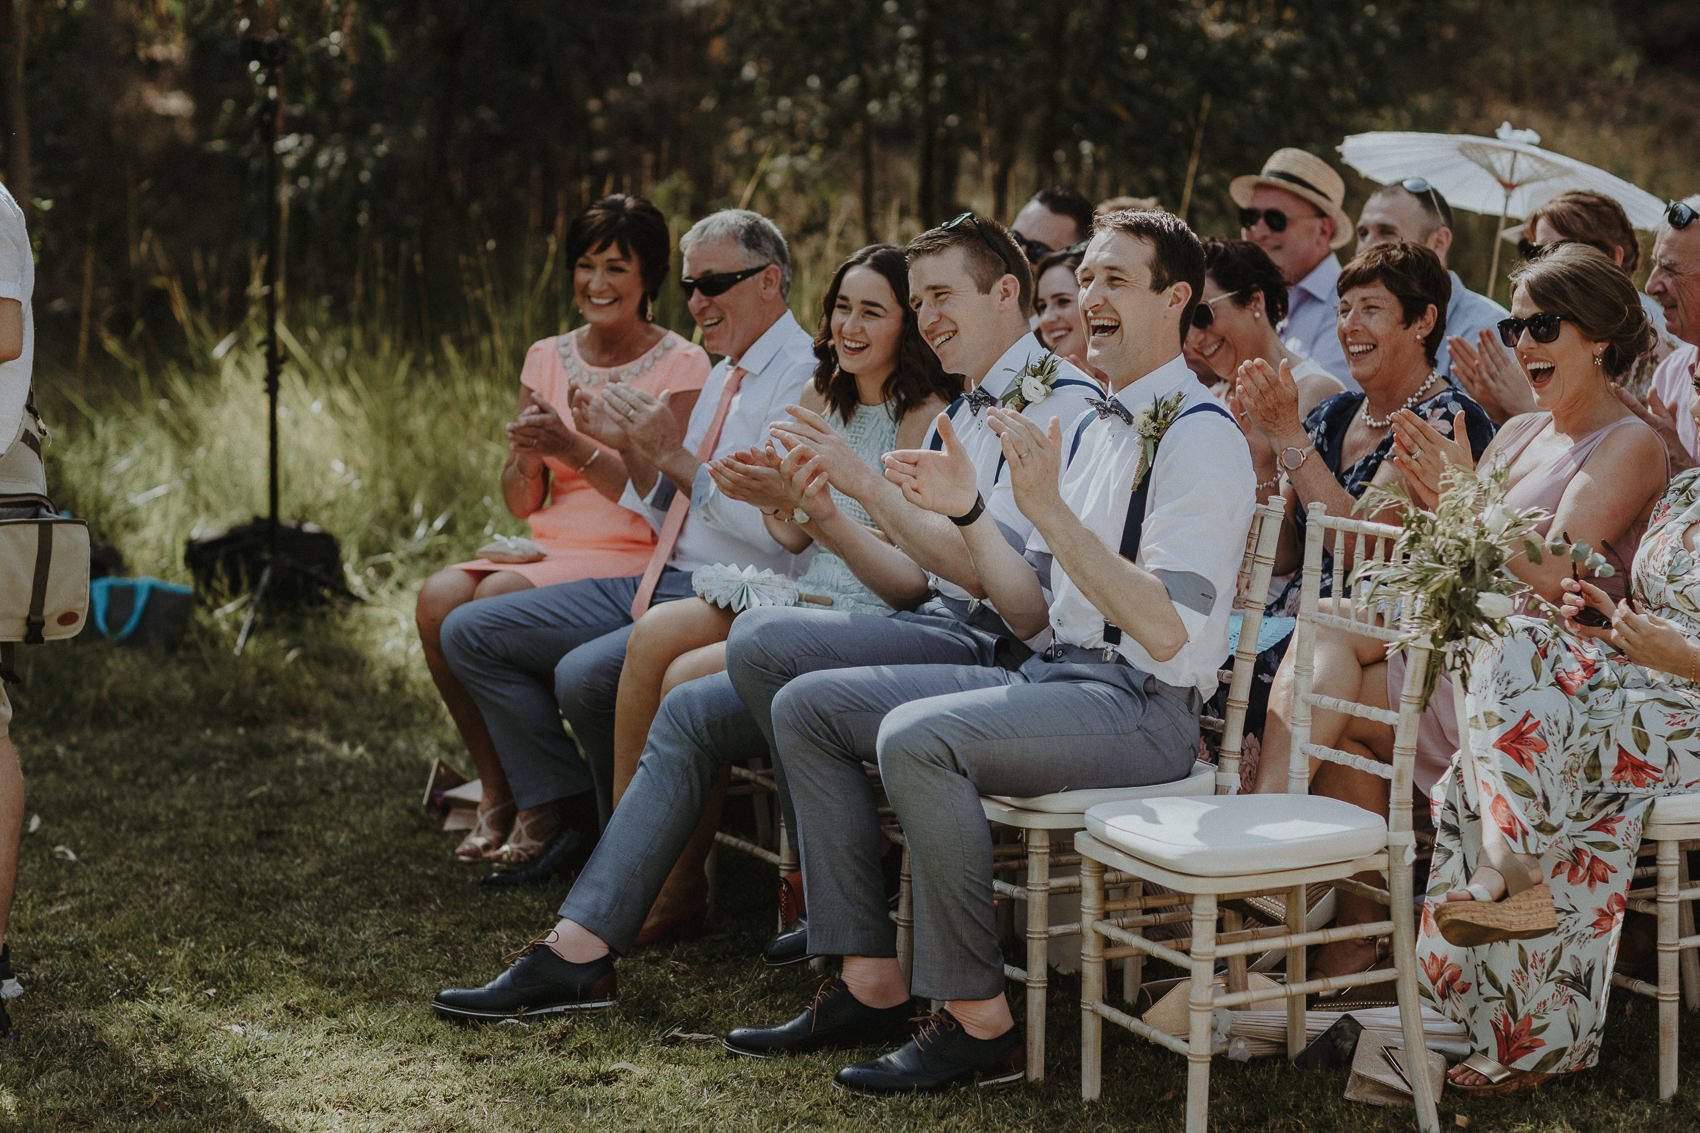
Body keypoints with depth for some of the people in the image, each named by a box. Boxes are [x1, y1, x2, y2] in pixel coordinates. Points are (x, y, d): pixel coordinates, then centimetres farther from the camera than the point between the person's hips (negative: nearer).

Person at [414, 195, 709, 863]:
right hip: (552, 549, 5)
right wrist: (527, 457, -12)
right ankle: (496, 790, -12)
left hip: (634, 560, -5)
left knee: (500, 598, -30)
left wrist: (574, 448, -22)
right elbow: (521, 505, 11)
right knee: (439, 595, -24)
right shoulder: (548, 359, 12)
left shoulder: (680, 367, -4)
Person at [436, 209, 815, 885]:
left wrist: (672, 454, -18)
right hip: (657, 583, 10)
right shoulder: (724, 374, 18)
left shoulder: (802, 378, -11)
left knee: (586, 674, -33)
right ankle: (565, 813, 5)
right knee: (470, 632, 5)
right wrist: (632, 449, 4)